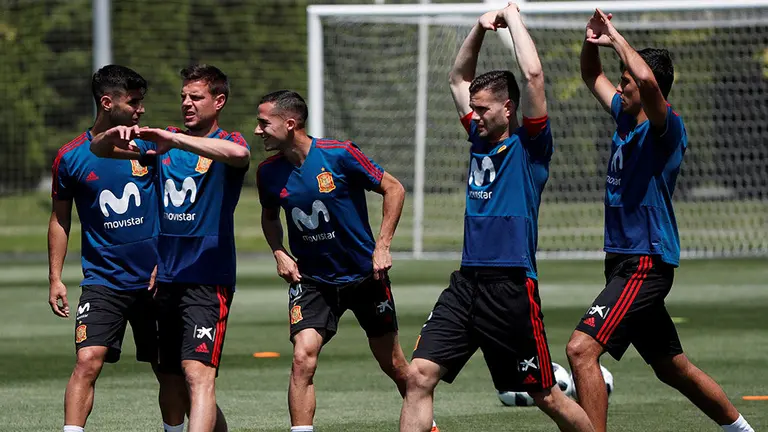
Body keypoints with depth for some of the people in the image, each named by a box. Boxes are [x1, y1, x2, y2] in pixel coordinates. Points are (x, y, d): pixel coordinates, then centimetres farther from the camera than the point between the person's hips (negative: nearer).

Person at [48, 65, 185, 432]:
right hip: (102, 281, -2)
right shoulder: (71, 157, -1)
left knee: (170, 371, 6)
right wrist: (55, 278, 5)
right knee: (88, 361, -17)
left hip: (154, 280, 2)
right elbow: (60, 219, 10)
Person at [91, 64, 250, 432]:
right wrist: (115, 135, -15)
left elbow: (238, 154, -29)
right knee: (172, 377, 12)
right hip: (167, 277, 7)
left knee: (198, 373, -19)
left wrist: (174, 140, -36)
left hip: (208, 280, -7)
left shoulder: (227, 142, -3)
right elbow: (99, 150, 9)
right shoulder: (163, 143, 14)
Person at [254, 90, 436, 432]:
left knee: (392, 363, 11)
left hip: (366, 275, -2)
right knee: (303, 358, -19)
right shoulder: (269, 172, -5)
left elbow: (394, 189, -8)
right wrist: (279, 253, -2)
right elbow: (269, 216, 16)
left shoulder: (339, 154, -18)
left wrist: (382, 246, -13)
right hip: (312, 280, 2)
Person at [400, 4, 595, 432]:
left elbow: (533, 74, -15)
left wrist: (514, 19, -5)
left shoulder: (529, 147, -4)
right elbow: (459, 77, 26)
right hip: (467, 283, 6)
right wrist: (481, 28, 13)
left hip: (511, 288, -6)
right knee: (420, 375, -8)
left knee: (548, 397, 3)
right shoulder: (480, 139, 15)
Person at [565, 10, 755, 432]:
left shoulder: (665, 127, -13)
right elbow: (592, 76, 25)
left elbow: (647, 79, -34)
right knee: (673, 368, 19)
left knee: (581, 348, -22)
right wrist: (592, 42, 5)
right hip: (623, 260, 10)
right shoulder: (625, 117, 11)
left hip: (646, 263, -10)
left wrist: (617, 39, -21)